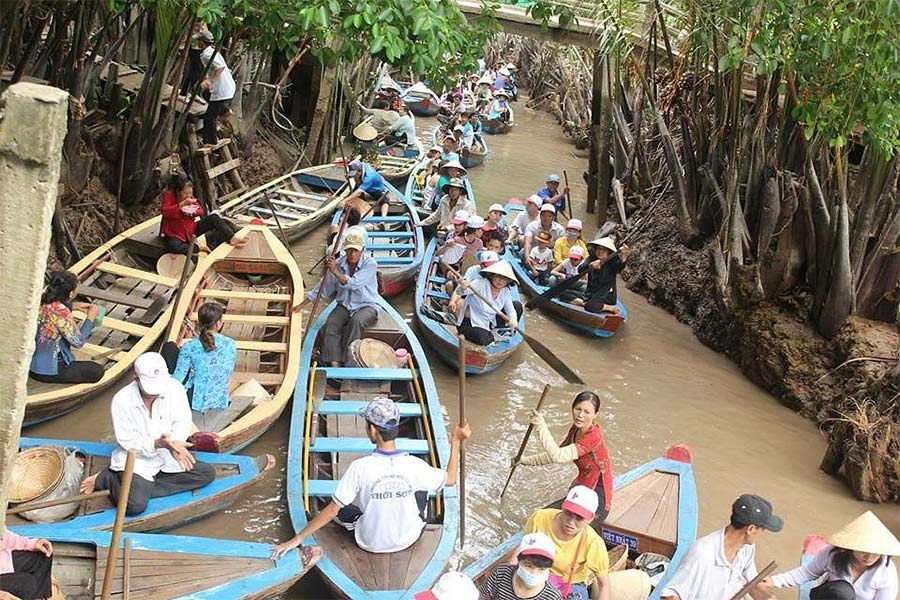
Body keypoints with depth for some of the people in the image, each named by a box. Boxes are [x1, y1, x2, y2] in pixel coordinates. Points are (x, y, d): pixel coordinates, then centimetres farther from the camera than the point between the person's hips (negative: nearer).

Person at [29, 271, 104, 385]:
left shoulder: (41, 300, -7)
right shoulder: (61, 313, -29)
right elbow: (79, 342, -18)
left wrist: (74, 305, 8)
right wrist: (91, 317, -9)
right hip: (46, 371, -8)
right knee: (97, 371, 0)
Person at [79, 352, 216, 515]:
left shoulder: (175, 388, -9)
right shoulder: (122, 400, -17)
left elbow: (183, 422, -7)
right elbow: (127, 442, -15)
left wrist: (174, 444, -29)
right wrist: (157, 443, -32)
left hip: (167, 457, 6)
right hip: (135, 460, -6)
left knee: (208, 472, -11)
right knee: (135, 504, -30)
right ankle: (111, 481, 6)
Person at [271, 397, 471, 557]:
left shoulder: (360, 468, -27)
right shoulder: (415, 466, -22)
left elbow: (331, 510, -20)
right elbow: (450, 480, -3)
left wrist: (297, 538, -10)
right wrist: (456, 441, 4)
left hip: (371, 543, -1)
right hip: (408, 539, 1)